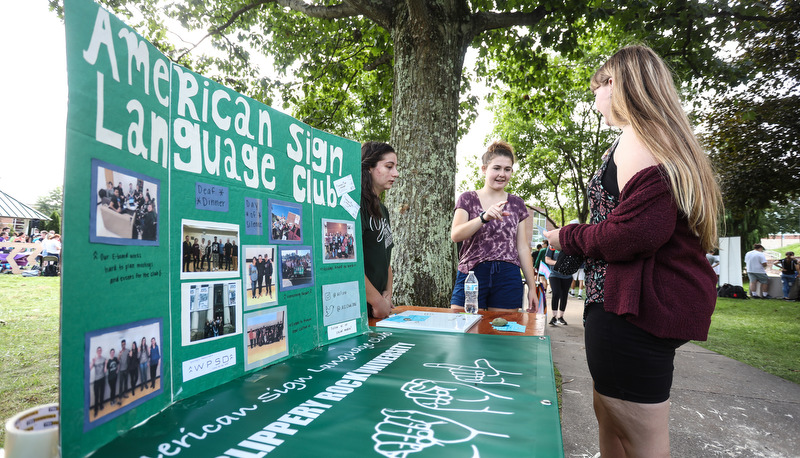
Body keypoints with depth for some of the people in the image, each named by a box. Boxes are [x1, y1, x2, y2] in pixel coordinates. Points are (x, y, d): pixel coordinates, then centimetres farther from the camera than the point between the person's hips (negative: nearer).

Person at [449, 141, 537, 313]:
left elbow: (522, 248, 12)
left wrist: (532, 287, 8)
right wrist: (484, 217, -25)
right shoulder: (467, 199, 5)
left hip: (508, 278, 2)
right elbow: (455, 235, -10)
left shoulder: (517, 204, 12)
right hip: (472, 275, -2)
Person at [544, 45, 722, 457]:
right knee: (608, 414, 22)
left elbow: (639, 231, -24)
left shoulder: (640, 135, -11)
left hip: (635, 305, -10)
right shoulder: (665, 138, 20)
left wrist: (567, 237, -9)